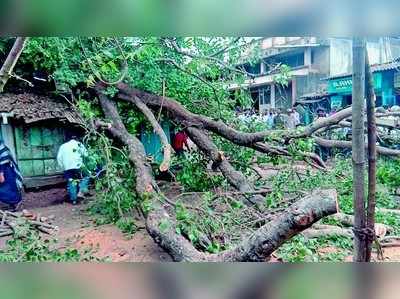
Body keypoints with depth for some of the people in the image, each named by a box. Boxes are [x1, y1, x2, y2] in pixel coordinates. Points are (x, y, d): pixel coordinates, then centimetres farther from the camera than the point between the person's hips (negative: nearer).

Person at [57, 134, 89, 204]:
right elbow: (85, 154, 2)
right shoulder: (79, 144, 7)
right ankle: (80, 192, -3)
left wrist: (63, 167, 13)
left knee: (71, 183, 10)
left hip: (67, 168, 3)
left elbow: (59, 158, 10)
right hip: (77, 167, -3)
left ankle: (73, 199, 10)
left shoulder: (63, 146, 16)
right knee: (85, 178, 14)